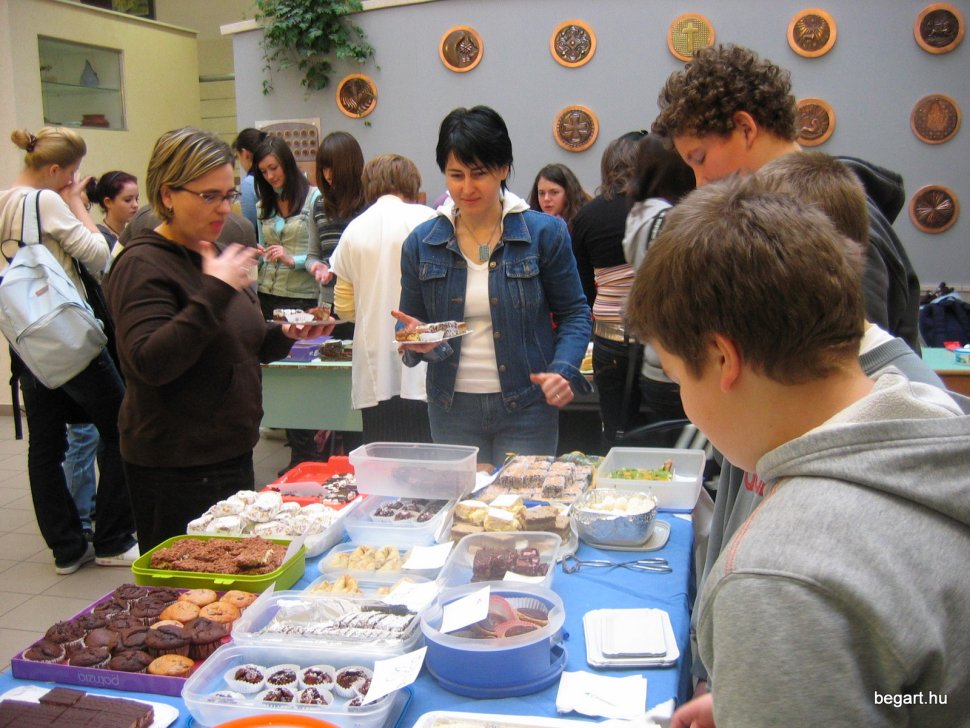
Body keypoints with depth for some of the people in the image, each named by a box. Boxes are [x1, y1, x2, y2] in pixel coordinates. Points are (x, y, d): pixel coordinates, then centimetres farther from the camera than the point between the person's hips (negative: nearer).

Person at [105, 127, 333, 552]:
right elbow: (150, 363, -27)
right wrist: (215, 292, -29)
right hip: (176, 471, -8)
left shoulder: (216, 257, 12)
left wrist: (283, 335, 3)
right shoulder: (144, 265, -14)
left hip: (231, 454, 9)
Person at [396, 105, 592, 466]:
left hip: (526, 409, -2)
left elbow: (574, 314, 1)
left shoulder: (545, 233, -4)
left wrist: (563, 370, -16)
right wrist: (418, 342, -13)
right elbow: (410, 325, 10)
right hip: (452, 409, 2)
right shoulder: (421, 243, 2)